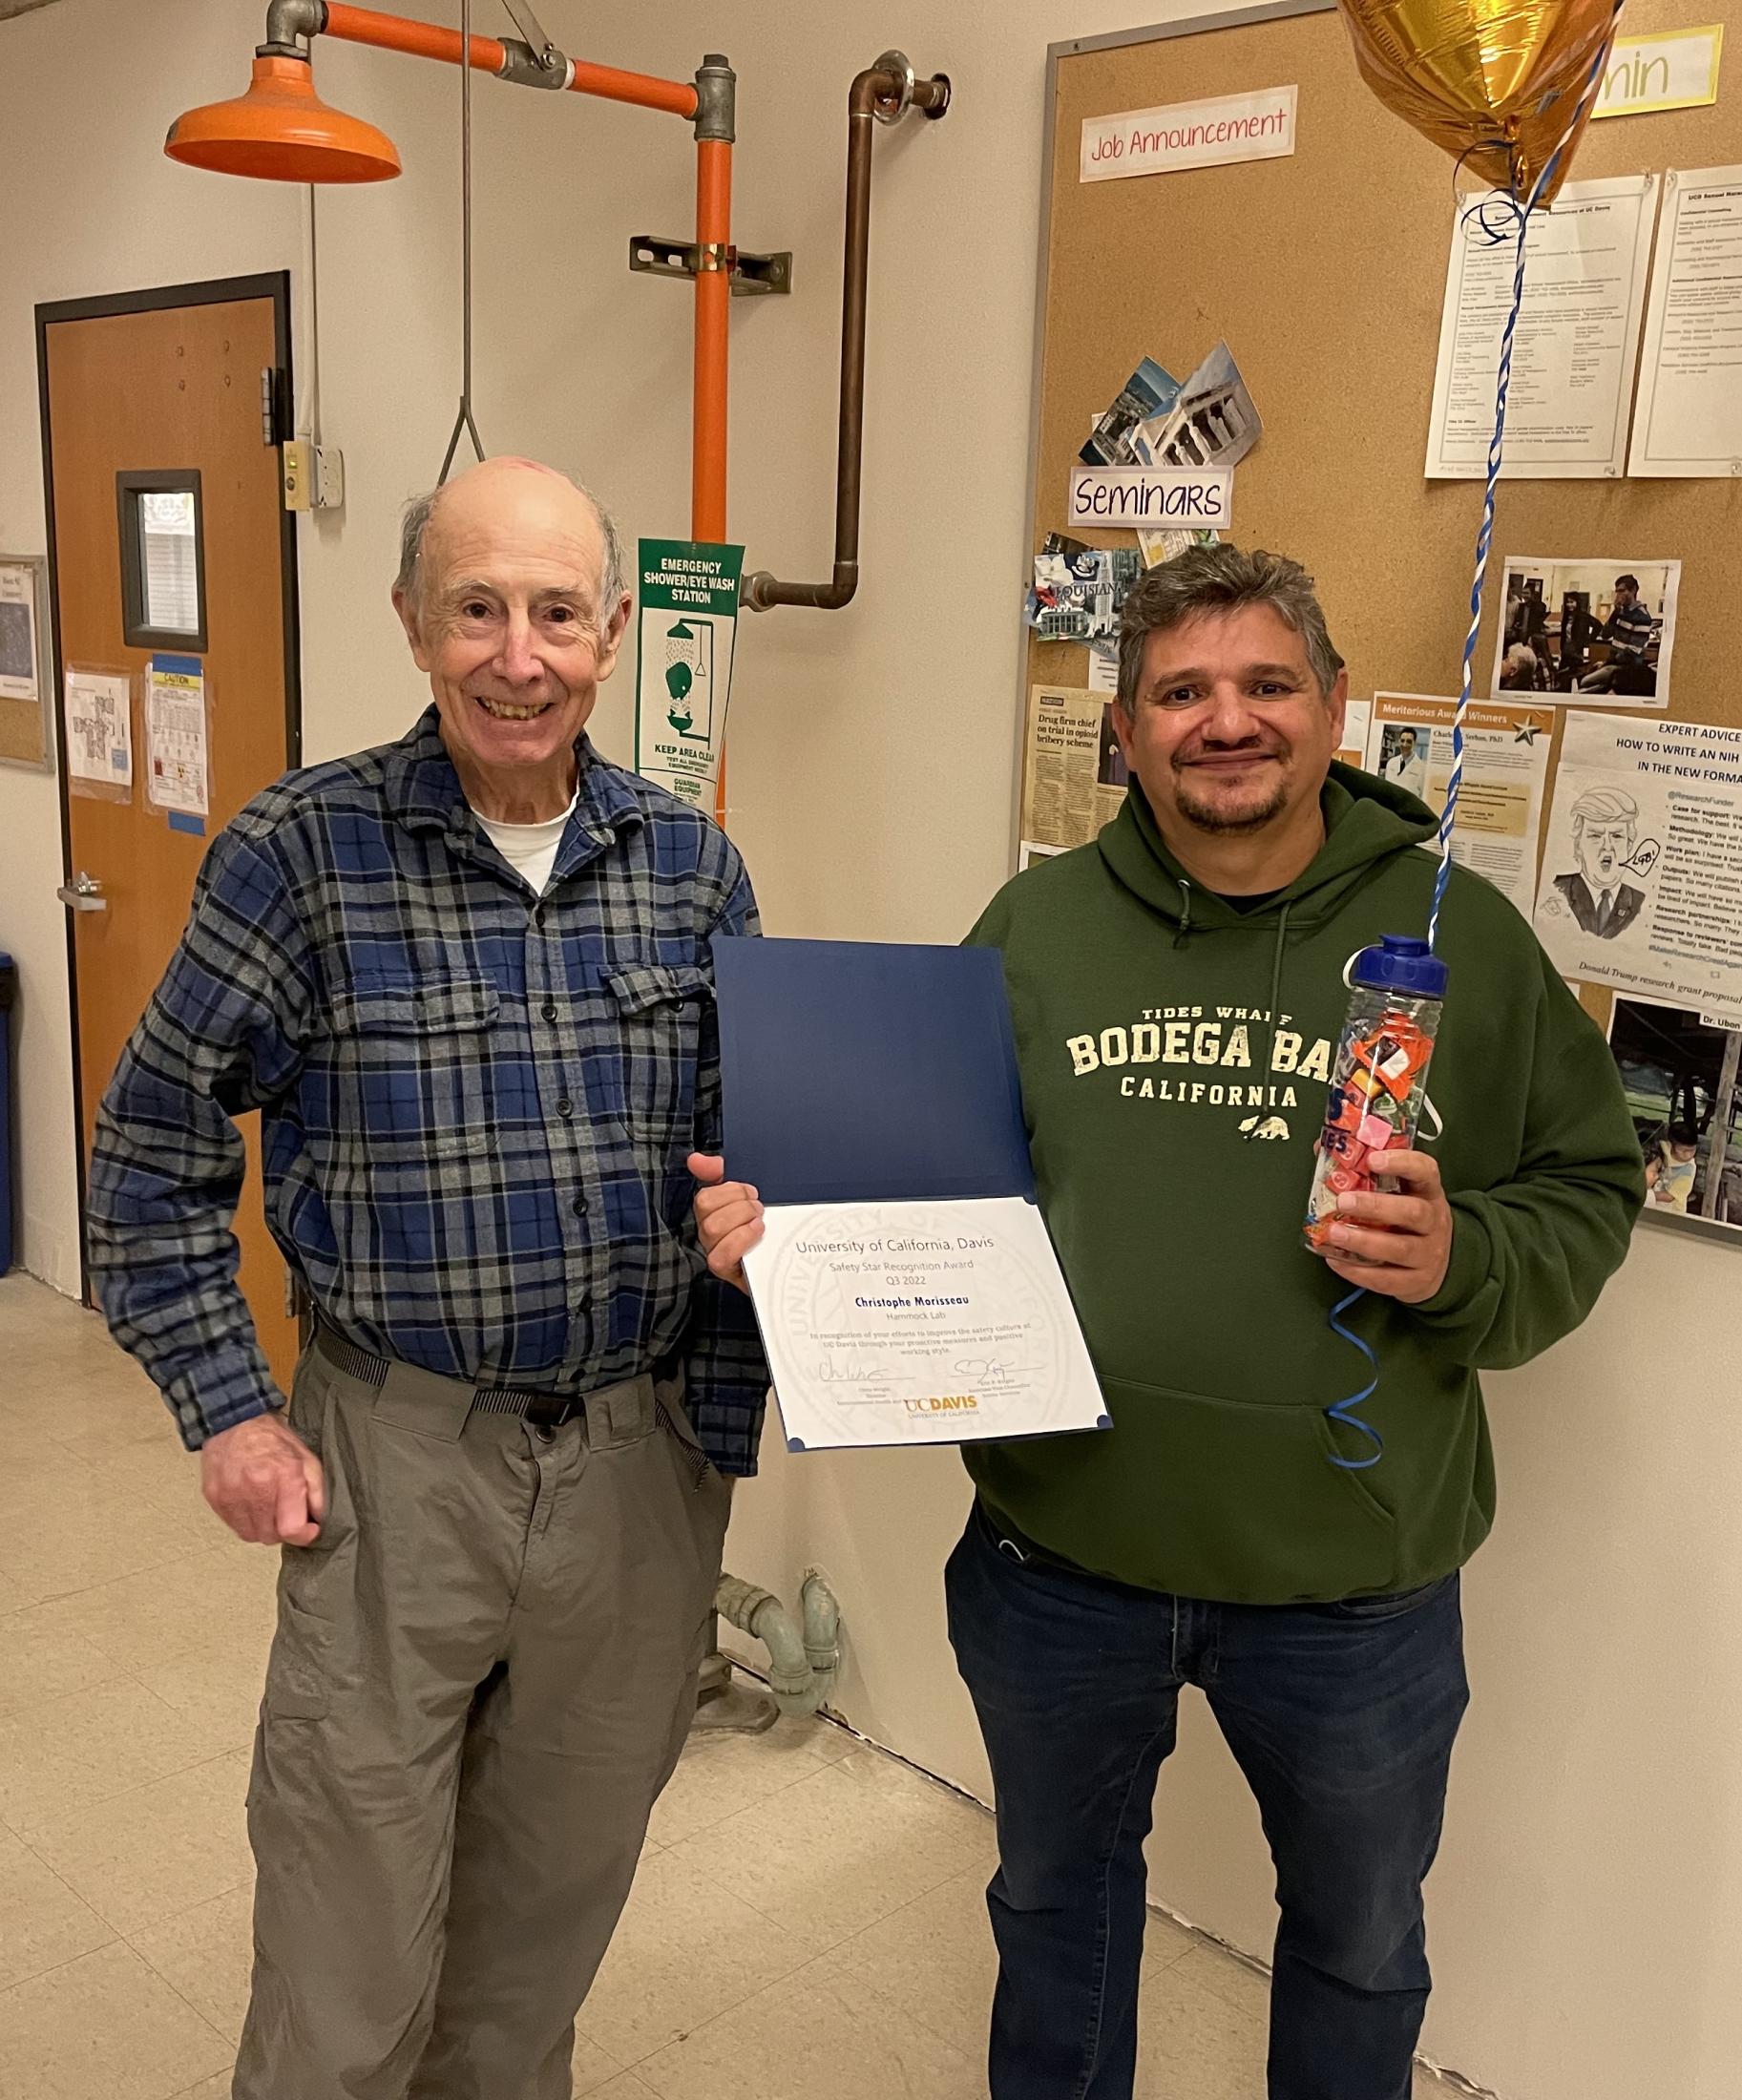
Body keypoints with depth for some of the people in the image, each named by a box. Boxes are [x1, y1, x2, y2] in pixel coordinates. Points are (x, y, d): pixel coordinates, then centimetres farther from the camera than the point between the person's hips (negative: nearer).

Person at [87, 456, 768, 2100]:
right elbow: (153, 1155, -2)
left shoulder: (691, 867, 0)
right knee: (349, 1954, 11)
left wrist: (720, 1426, -1)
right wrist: (228, 1411, -5)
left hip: (642, 1454, 3)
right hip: (393, 1457, -3)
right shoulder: (300, 853, -9)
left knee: (556, 1907, 22)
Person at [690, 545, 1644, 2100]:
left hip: (1350, 1579, -1)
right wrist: (781, 1222, -14)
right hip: (1060, 1552, 2)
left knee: (1358, 1938, 24)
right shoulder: (1038, 927, -1)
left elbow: (1586, 1194, -1)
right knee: (1056, 1896, 26)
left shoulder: (1458, 934, -5)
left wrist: (1462, 1260, -20)